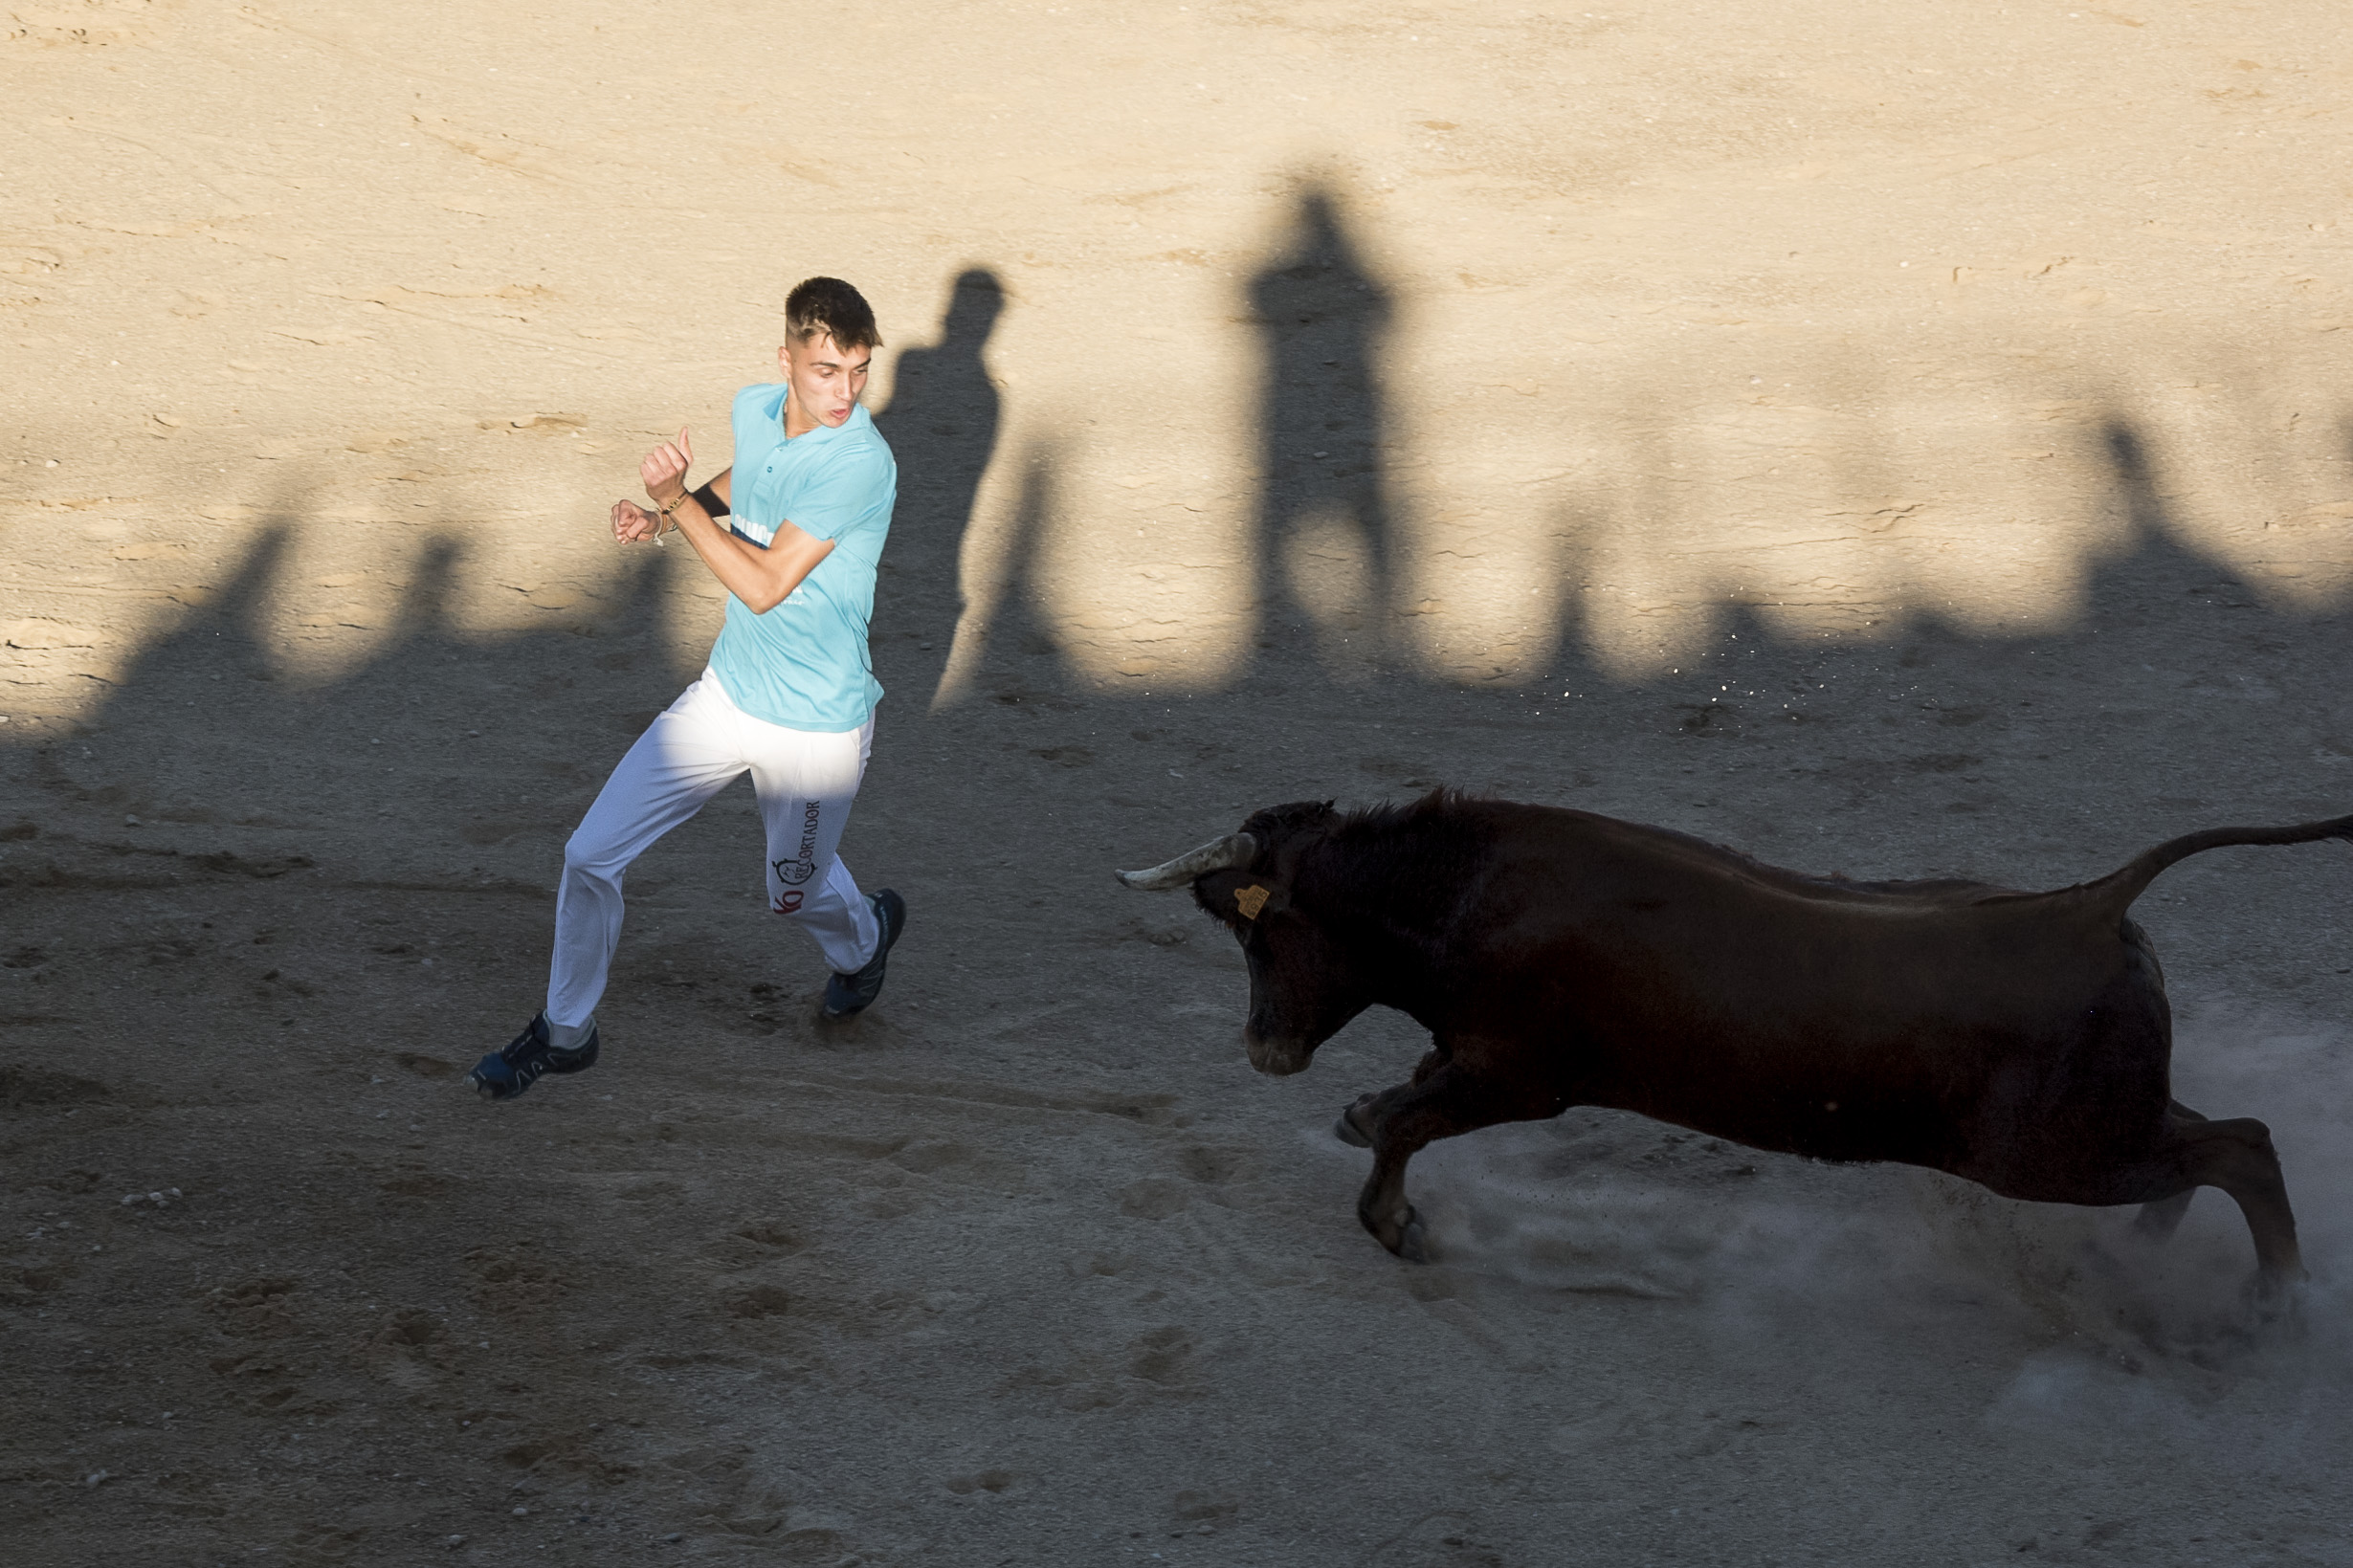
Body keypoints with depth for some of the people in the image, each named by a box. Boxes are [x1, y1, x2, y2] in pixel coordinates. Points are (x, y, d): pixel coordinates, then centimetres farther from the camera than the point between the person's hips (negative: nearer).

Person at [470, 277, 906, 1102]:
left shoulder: (860, 461, -28)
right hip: (728, 693, 6)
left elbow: (764, 584, -28)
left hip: (817, 724, -6)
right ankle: (565, 1031, 21)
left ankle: (864, 934, 56)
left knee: (795, 894, 19)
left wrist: (677, 501, -27)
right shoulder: (755, 409, -6)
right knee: (591, 855, 1)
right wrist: (663, 517, 2)